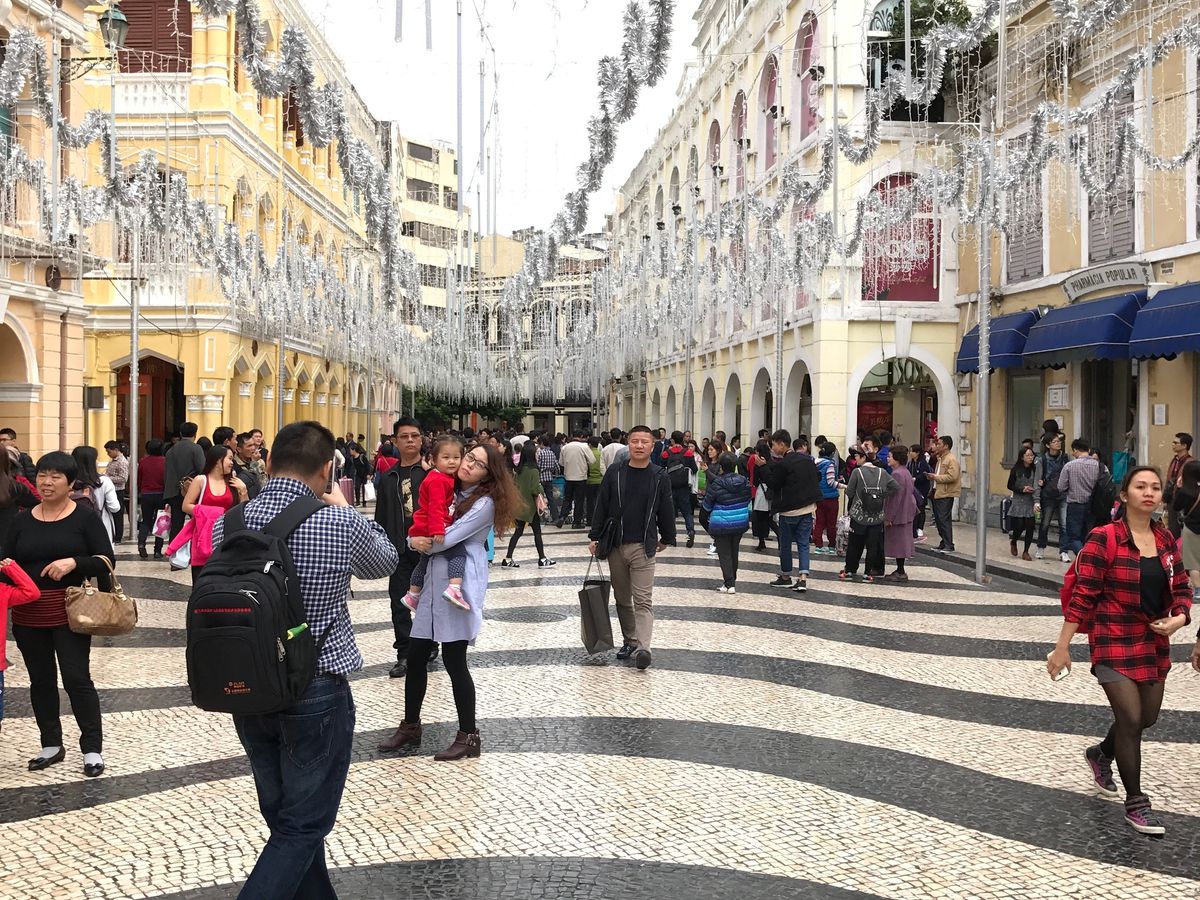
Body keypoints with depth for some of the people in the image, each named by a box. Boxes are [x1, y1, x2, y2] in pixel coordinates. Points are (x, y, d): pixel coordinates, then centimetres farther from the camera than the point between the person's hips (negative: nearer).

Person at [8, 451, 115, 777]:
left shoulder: (85, 516, -3)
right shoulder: (22, 520, 8)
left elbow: (106, 561, -7)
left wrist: (73, 562, -22)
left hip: (69, 611, -4)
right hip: (28, 614, 4)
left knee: (76, 678, -3)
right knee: (41, 680, 13)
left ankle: (92, 749, 7)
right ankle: (51, 745, 26)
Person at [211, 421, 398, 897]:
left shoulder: (228, 524, -4)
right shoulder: (339, 523, -17)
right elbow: (386, 560, 3)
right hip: (316, 692, -5)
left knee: (285, 816, 20)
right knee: (303, 825, 8)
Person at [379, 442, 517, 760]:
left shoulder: (484, 503, -8)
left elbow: (449, 538, -14)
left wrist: (422, 542, 3)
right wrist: (414, 540, -9)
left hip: (460, 585, -7)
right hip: (434, 581, 7)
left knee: (454, 660, -5)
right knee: (415, 656, 9)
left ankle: (468, 736, 8)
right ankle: (410, 726, 26)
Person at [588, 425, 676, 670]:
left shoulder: (659, 477, -2)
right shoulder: (614, 473, 1)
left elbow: (666, 510, 8)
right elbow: (601, 507, 4)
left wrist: (666, 539, 14)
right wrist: (594, 537, 2)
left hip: (643, 547, -2)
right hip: (615, 546, 3)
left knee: (643, 600, -9)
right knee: (622, 599, 11)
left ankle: (642, 647, -17)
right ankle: (629, 641, 23)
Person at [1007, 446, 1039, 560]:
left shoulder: (1035, 469, 2)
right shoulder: (1016, 469, -3)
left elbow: (1038, 484, 12)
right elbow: (1010, 486, 1)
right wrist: (1022, 489, -13)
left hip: (1031, 501, 2)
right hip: (1019, 501, -2)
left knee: (1030, 526, -5)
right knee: (1019, 526, -6)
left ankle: (1026, 552, 8)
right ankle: (1013, 542, 28)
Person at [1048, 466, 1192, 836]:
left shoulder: (1166, 539, 4)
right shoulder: (1104, 539, -14)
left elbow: (1181, 589, 12)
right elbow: (1083, 596, -14)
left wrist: (1179, 618, -10)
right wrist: (1063, 646, -14)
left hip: (1155, 643, 7)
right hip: (1115, 642, -6)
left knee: (1147, 717, 17)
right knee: (1130, 719, -6)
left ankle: (1101, 754, 46)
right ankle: (1135, 803, 10)